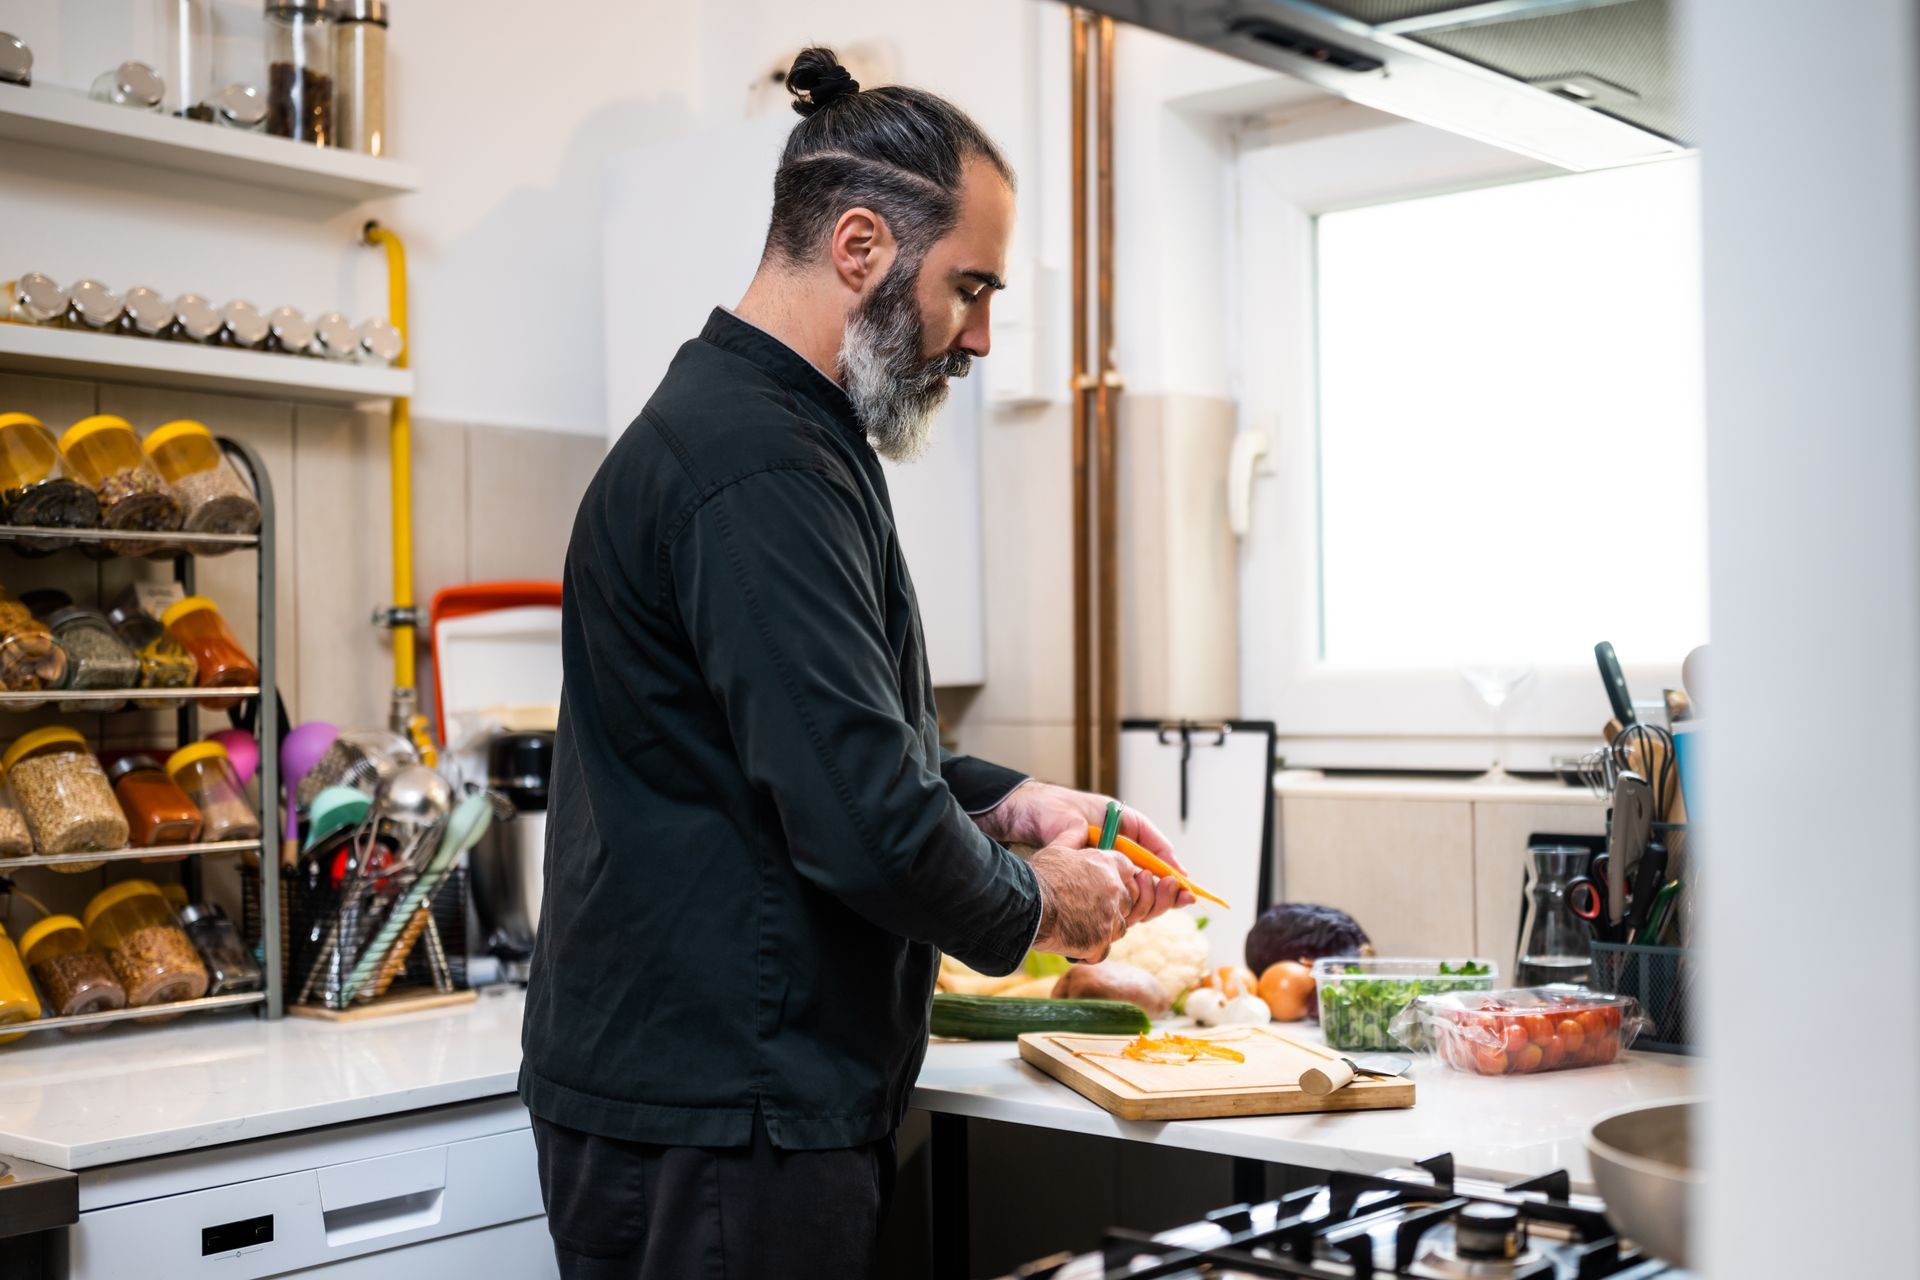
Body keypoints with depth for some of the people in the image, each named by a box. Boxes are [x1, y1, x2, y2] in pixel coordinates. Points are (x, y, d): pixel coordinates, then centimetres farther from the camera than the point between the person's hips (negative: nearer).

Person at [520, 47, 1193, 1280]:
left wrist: (1012, 803, 10)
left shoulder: (754, 425, 13)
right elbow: (866, 828, -27)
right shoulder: (760, 468, -22)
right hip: (717, 1129, -10)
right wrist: (1036, 902, -8)